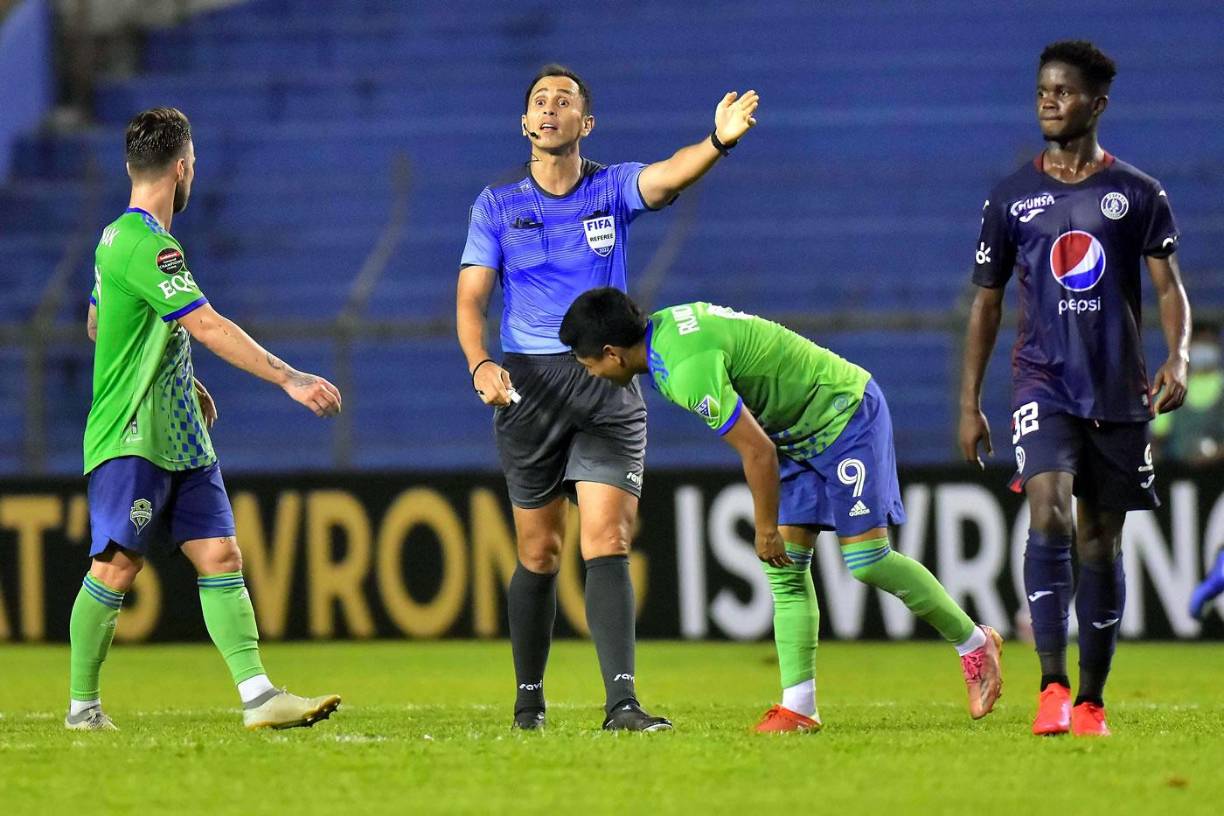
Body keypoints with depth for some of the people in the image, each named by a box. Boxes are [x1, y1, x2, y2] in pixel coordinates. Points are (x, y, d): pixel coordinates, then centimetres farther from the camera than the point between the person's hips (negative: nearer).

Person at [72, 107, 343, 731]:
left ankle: (257, 695, -7)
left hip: (180, 439, 10)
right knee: (117, 566, -7)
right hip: (132, 439, -10)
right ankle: (82, 704, 5)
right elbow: (207, 327, -25)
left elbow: (99, 326, 29)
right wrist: (290, 379, -27)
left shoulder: (119, 237, 15)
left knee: (220, 556, 0)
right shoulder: (146, 246, -17)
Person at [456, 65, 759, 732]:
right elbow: (470, 299, 3)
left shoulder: (612, 189, 4)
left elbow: (666, 177, -18)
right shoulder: (497, 204, 6)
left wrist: (718, 142, -40)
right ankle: (528, 699, 21)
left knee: (607, 541, -13)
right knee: (538, 553, 6)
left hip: (606, 382, -1)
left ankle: (621, 702, -21)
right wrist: (481, 365, -17)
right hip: (527, 385, 1)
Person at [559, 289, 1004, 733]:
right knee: (785, 566, 1)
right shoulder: (661, 326, -1)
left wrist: (766, 530, -16)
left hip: (845, 416, -10)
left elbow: (759, 451, -29)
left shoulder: (690, 370, -32)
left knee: (866, 559, -10)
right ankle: (798, 707, -1)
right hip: (800, 431, 10)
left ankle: (974, 643, 10)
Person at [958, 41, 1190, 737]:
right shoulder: (1011, 198, 7)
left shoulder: (1139, 195, 5)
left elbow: (1169, 287, 1)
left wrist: (1178, 358, -18)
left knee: (1101, 542, 4)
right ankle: (1053, 687, -24)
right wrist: (969, 404, 10)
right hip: (1044, 384, -1)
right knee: (1049, 516, -21)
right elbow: (987, 302, 13)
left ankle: (1091, 700, 12)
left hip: (1120, 391, 1)